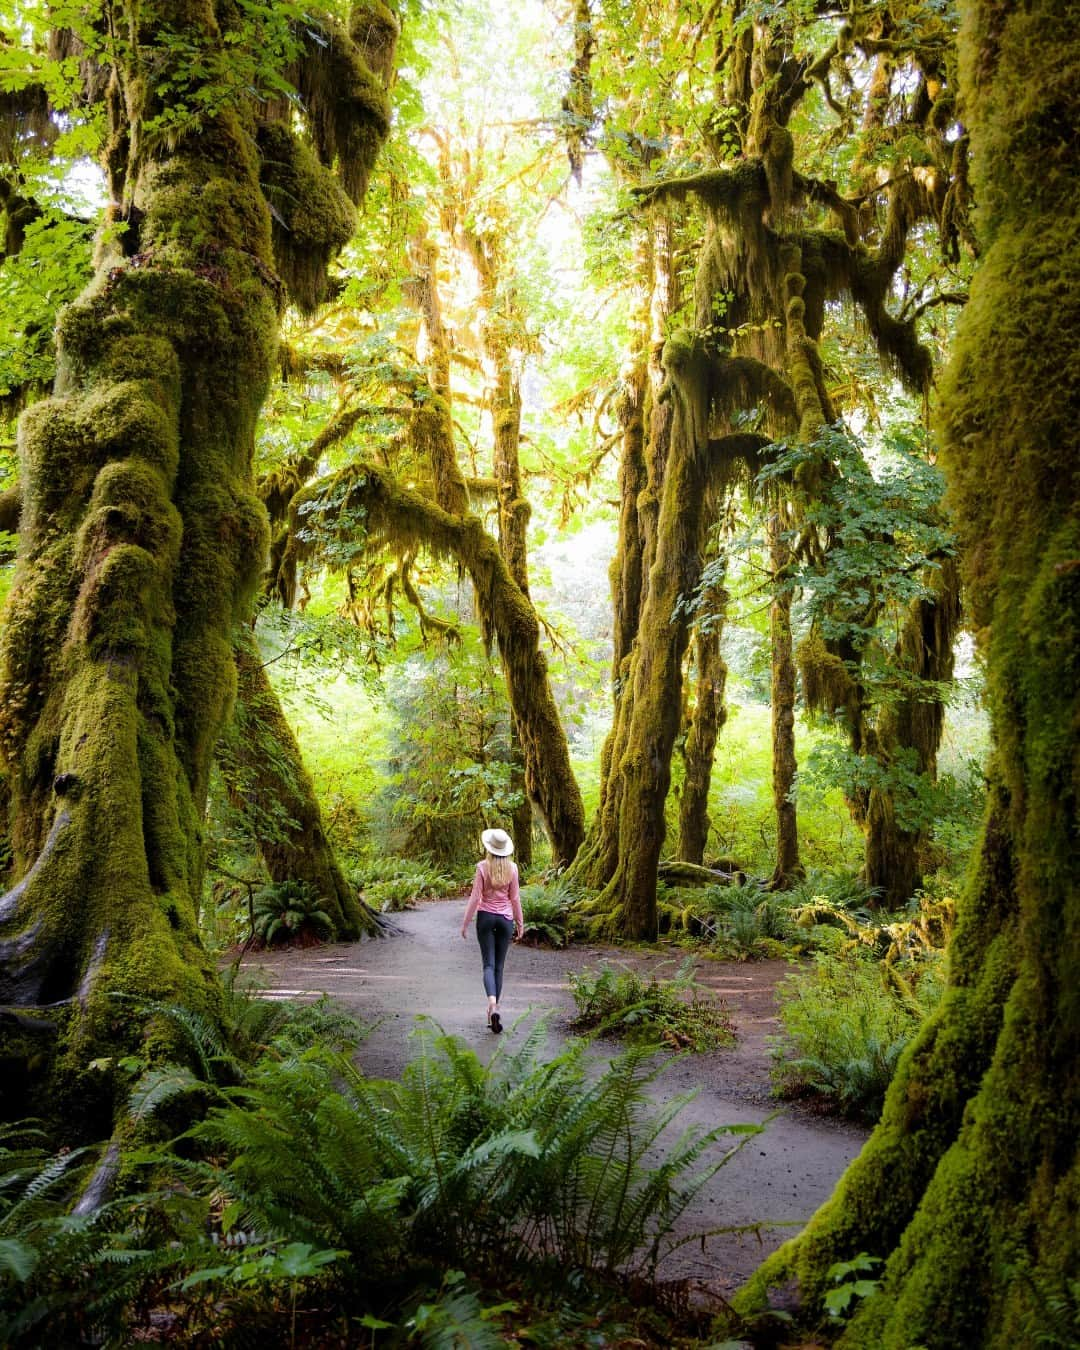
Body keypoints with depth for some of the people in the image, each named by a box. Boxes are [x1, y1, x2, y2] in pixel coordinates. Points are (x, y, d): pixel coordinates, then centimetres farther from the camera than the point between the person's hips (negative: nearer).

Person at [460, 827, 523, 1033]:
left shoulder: (483, 867, -9)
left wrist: (465, 923, -1)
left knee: (489, 964, -2)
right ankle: (495, 1009, 13)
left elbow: (475, 897, -8)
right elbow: (514, 898, 3)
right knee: (499, 965, 11)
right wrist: (520, 923, 12)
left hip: (485, 916, -2)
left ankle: (492, 1004, -23)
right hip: (505, 918, 2)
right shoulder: (512, 868, -3)